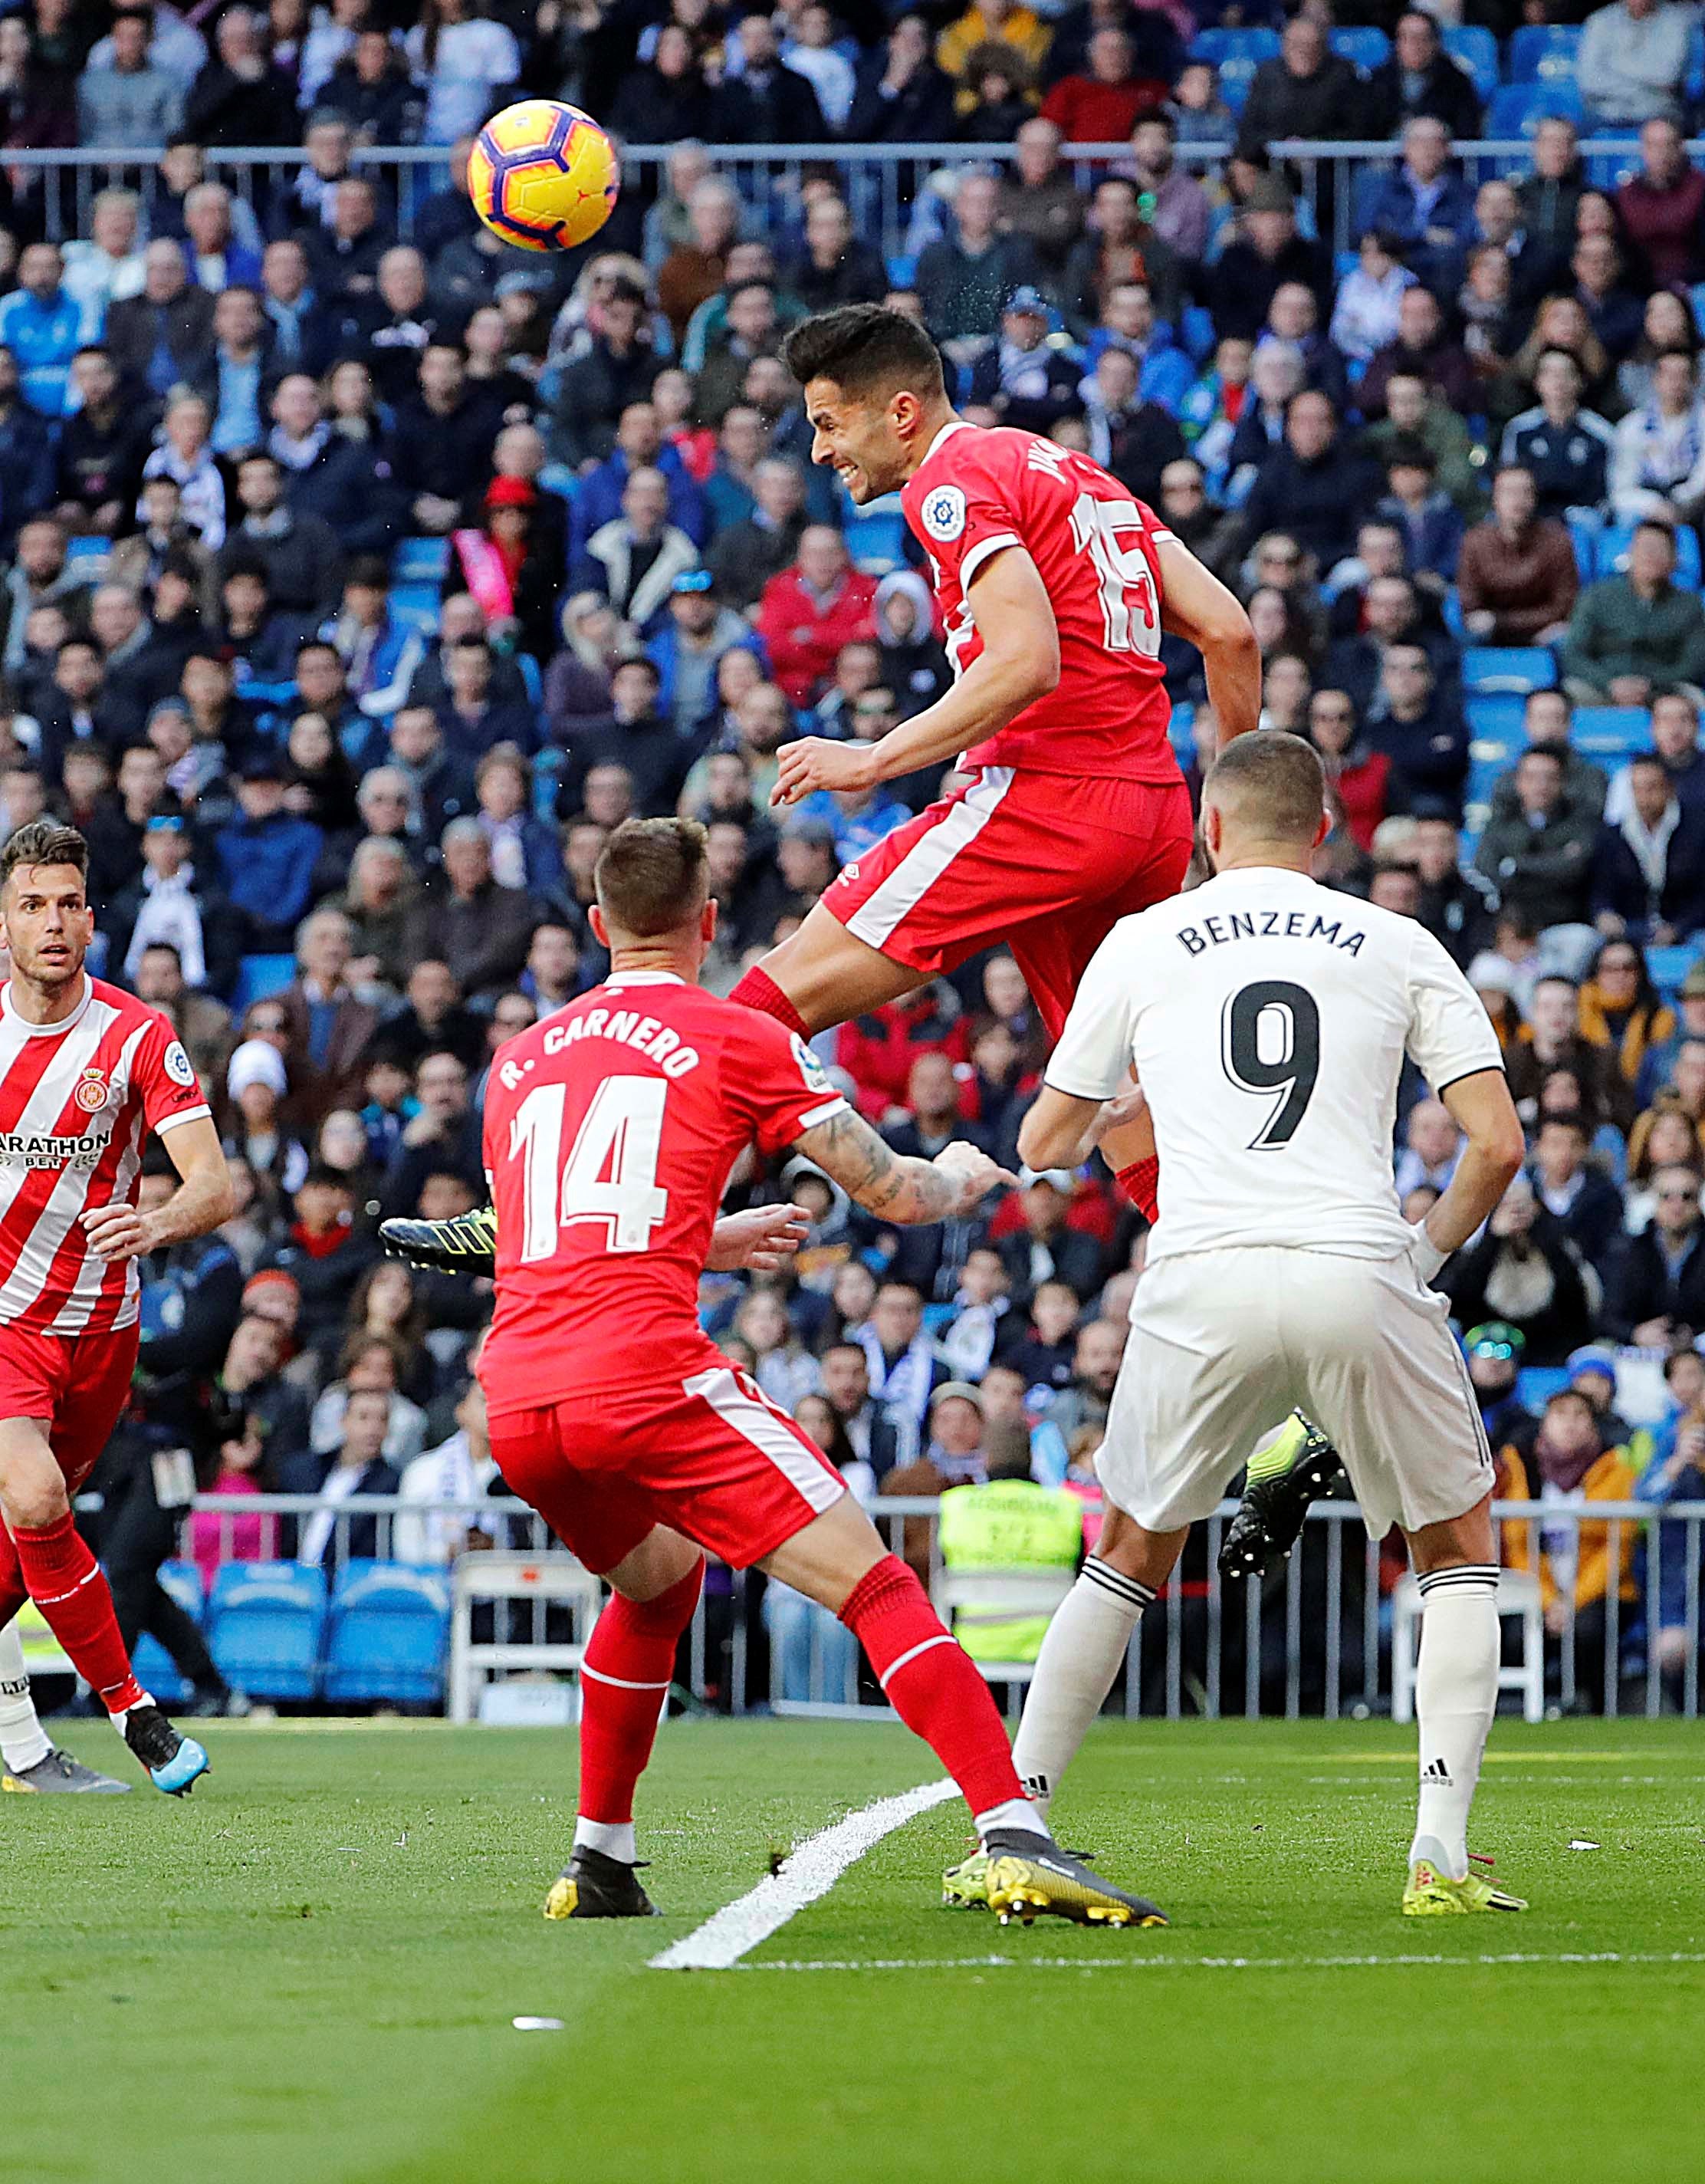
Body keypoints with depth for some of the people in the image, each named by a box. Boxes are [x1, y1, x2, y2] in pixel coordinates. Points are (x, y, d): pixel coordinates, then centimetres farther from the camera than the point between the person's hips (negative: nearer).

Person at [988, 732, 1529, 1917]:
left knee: (1131, 1555, 21)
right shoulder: (1402, 950, 13)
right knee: (1460, 1550, 19)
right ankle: (1443, 1851, 5)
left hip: (1201, 1285, 1)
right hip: (1359, 1275, -1)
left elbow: (1043, 1143, 22)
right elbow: (1498, 1145, 5)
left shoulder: (1143, 942, 15)